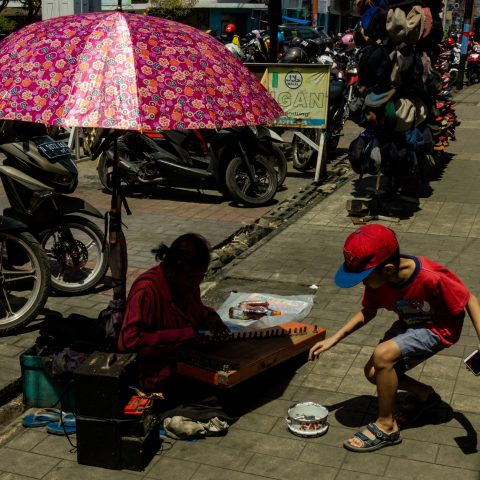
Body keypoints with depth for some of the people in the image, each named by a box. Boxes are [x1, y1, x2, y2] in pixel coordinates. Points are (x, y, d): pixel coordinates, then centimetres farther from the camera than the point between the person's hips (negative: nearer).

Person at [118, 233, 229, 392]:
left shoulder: (188, 281, 4)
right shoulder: (146, 292, -20)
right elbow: (130, 341, -28)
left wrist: (208, 315, 1)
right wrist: (185, 335, -27)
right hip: (160, 378, -8)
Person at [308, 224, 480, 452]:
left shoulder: (431, 278, -37)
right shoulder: (377, 277, -18)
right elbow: (368, 311, 0)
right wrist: (333, 339, -8)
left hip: (439, 328, -7)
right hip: (409, 324, 7)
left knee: (382, 355, -26)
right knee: (373, 372, 2)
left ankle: (386, 427, -8)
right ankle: (425, 394, 28)